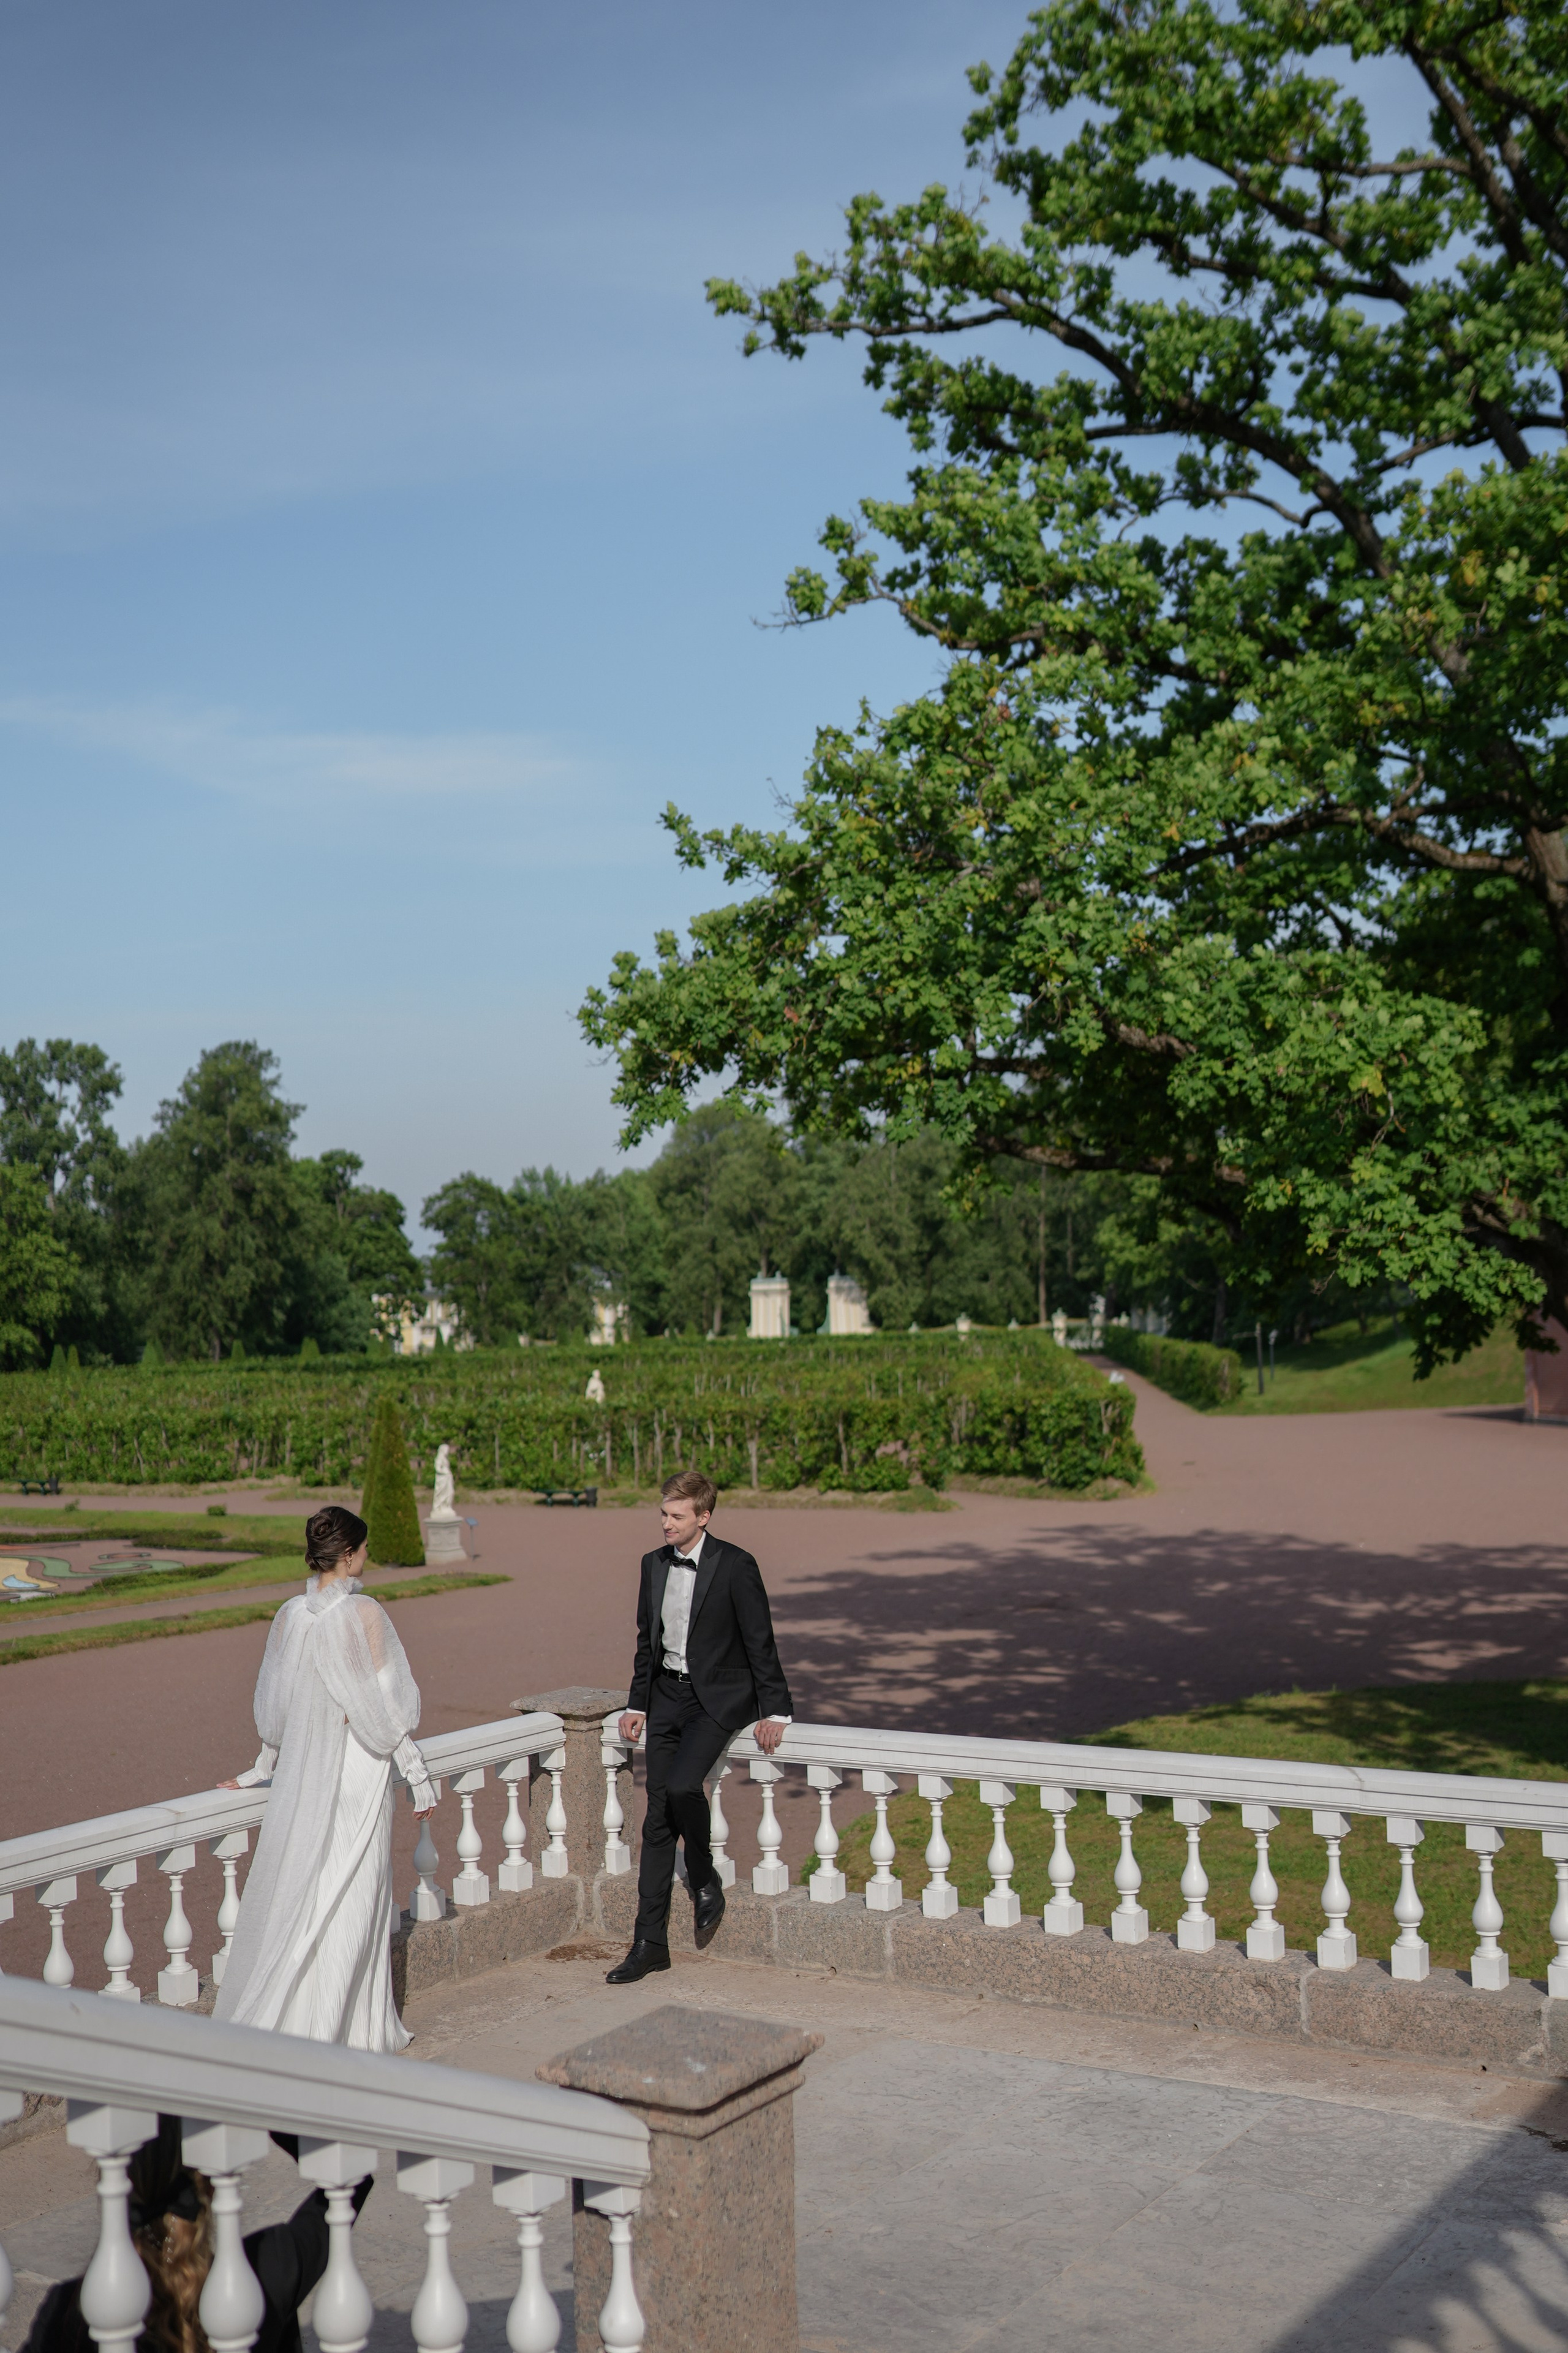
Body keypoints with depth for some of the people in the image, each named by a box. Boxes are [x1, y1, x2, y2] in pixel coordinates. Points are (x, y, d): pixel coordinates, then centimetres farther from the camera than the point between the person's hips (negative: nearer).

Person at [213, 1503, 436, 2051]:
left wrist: (261, 1770, 24)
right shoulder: (363, 1613, -15)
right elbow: (381, 1705, -14)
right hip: (358, 1773, -6)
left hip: (301, 1774, 6)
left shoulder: (290, 1614, 2)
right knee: (347, 1899, 2)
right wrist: (419, 1776, -6)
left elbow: (275, 1705, 11)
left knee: (296, 1892, 13)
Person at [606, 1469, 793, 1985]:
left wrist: (774, 1711, -10)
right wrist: (637, 1704, 11)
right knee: (658, 1819, 3)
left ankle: (706, 1879, 1)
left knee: (681, 1785, -27)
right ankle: (650, 1943, 8)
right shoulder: (654, 1565, 7)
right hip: (668, 1696, 6)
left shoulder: (735, 1566, -12)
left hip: (718, 1697, -6)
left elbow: (760, 1642, -9)